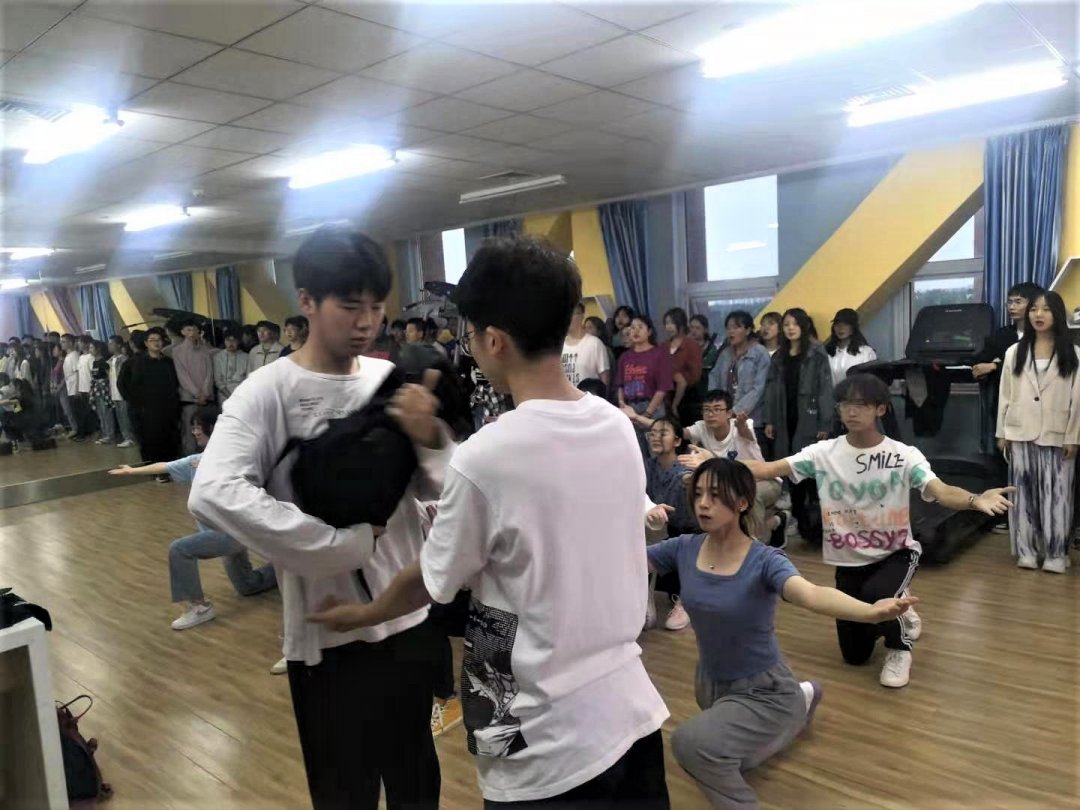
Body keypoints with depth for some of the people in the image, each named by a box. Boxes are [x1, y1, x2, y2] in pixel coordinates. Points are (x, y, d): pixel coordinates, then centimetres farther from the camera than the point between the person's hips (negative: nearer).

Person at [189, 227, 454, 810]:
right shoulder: (268, 392, -13)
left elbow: (437, 491, 0)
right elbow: (212, 495, -28)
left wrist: (430, 441, -22)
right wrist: (348, 542, -25)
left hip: (413, 615, 5)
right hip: (330, 632, -4)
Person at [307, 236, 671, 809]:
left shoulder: (483, 458, -21)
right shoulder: (617, 426, -3)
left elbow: (429, 585, -5)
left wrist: (359, 615, 14)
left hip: (549, 745, -6)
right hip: (631, 711, 6)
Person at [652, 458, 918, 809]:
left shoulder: (764, 561, -28)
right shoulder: (684, 548, -14)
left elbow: (811, 594, -47)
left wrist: (871, 612, -65)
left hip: (763, 691, -6)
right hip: (710, 683, 6)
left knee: (691, 742, -33)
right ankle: (802, 700, 51)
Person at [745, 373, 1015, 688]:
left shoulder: (904, 455, -15)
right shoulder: (823, 453, -12)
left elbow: (941, 491, -30)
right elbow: (767, 468, -21)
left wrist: (975, 500, -53)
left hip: (896, 553, -2)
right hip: (848, 560, 3)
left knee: (875, 595, -37)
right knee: (854, 655, 10)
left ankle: (900, 647, -1)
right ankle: (897, 615, 45)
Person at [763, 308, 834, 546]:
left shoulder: (817, 355, -1)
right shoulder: (778, 357, 13)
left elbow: (825, 390, -6)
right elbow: (771, 389, 13)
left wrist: (824, 425, -11)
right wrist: (769, 420, 6)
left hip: (808, 420, -4)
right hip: (785, 421, 5)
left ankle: (816, 524, 0)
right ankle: (799, 521, 16)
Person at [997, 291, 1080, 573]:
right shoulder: (1015, 352, 6)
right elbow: (1005, 395, 5)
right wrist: (1002, 433, 2)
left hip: (1057, 437, -2)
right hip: (1021, 434, 2)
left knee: (1056, 496, 1)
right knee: (1023, 494, 6)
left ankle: (1056, 555, 10)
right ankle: (1026, 552, 14)